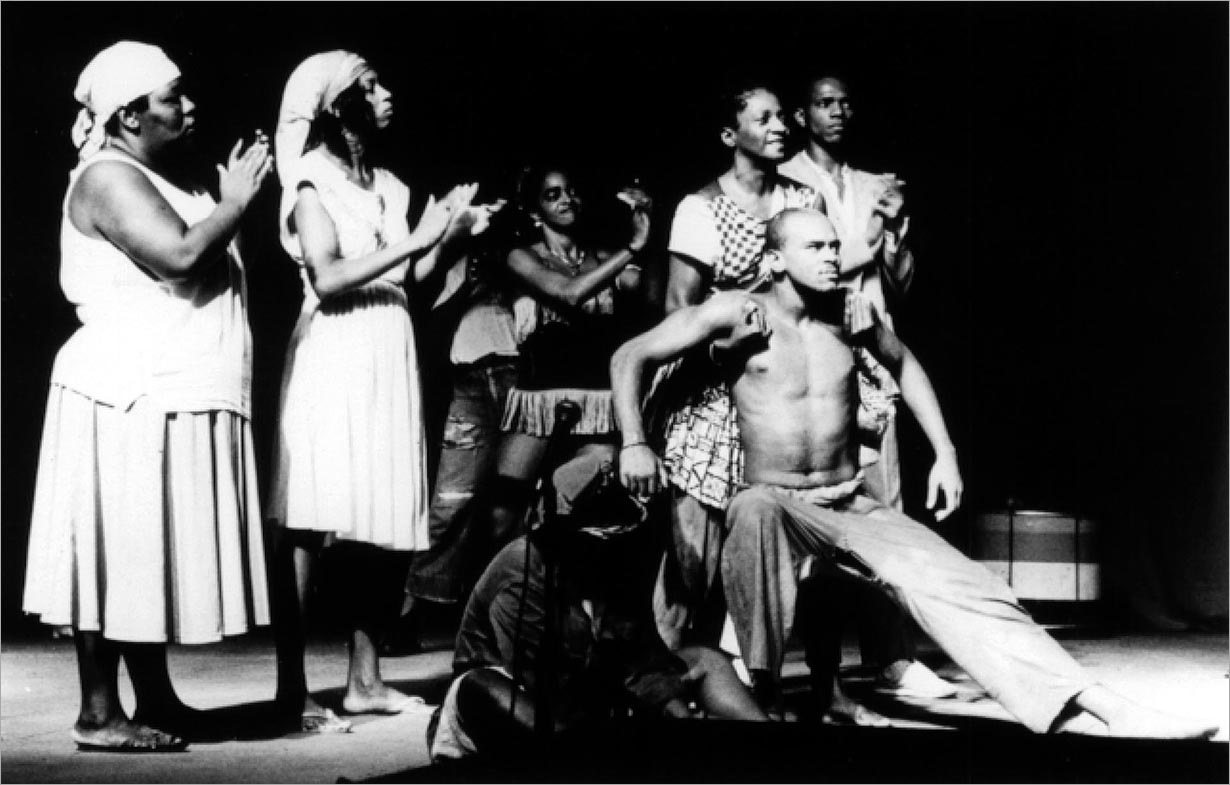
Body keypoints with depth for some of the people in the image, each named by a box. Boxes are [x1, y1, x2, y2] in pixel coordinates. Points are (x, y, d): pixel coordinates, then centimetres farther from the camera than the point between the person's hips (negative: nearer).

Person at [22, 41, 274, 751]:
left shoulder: (165, 179, 19)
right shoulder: (109, 179, -12)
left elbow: (204, 270, 22)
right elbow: (181, 256, -24)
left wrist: (233, 201, 13)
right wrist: (237, 202, -12)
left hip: (175, 402, 10)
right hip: (133, 400, -10)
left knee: (157, 553, 12)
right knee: (120, 551, -6)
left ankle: (157, 702, 18)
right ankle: (99, 714, -1)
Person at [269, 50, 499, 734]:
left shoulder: (386, 185, 18)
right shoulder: (312, 178, -2)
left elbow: (410, 279, 13)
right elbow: (327, 278, -14)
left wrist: (449, 235, -1)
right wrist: (414, 239, -14)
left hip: (390, 357, 7)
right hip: (334, 355, -7)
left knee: (380, 523, 6)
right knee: (314, 523, -11)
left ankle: (365, 679, 13)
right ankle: (292, 688, -10)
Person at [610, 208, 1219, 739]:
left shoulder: (850, 314, 6)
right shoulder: (741, 314, -6)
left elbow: (904, 365, 26)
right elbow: (630, 357, -5)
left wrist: (944, 453, 19)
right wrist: (634, 444, -17)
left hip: (854, 505, 4)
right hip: (775, 500, -3)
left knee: (963, 590, -17)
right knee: (754, 509, -42)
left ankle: (1114, 712, -27)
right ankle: (762, 689, -30)